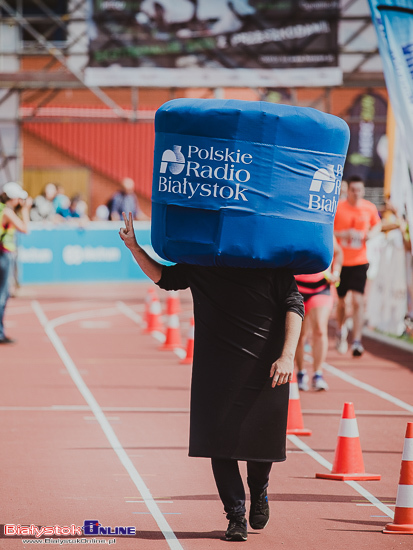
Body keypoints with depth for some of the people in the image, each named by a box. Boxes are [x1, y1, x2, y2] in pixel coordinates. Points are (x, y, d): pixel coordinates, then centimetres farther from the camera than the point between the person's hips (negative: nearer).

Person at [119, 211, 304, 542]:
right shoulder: (201, 261, 8)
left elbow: (294, 305, -2)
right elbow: (164, 277, 23)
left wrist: (287, 356, -12)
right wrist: (134, 247, 8)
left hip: (265, 366, -2)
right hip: (216, 366, 2)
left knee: (262, 439, 5)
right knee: (220, 440, -5)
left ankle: (259, 492, 36)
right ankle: (236, 516, 4)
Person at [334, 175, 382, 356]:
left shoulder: (370, 208, 1)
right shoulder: (337, 207, -7)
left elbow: (377, 225, 19)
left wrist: (371, 234, -2)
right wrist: (344, 234, -19)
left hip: (360, 261, 0)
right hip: (340, 261, 0)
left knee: (358, 300, -12)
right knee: (341, 301, 12)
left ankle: (357, 341, -11)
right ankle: (341, 331, 41)